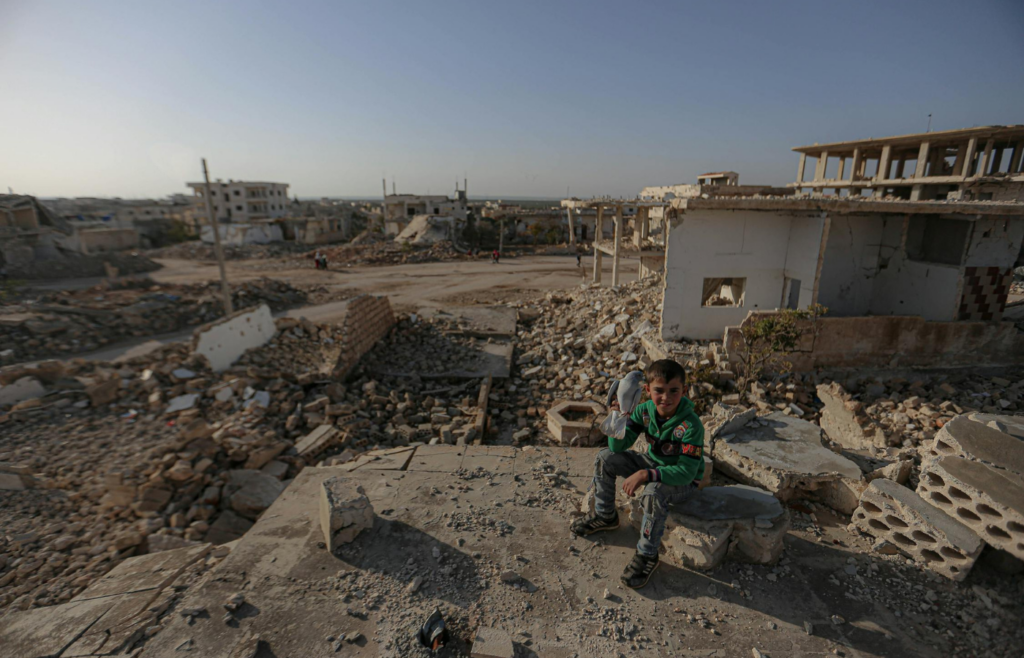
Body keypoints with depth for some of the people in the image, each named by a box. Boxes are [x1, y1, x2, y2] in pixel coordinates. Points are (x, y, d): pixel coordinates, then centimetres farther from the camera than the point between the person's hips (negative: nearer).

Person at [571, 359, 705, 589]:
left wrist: (645, 475, -42)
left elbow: (687, 472, -33)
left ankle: (647, 555, -13)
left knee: (653, 492, -37)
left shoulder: (690, 425, -29)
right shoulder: (645, 410, -13)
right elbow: (618, 446, -13)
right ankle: (605, 515, 12)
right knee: (606, 457, -9)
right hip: (653, 464, 6)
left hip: (682, 482, -6)